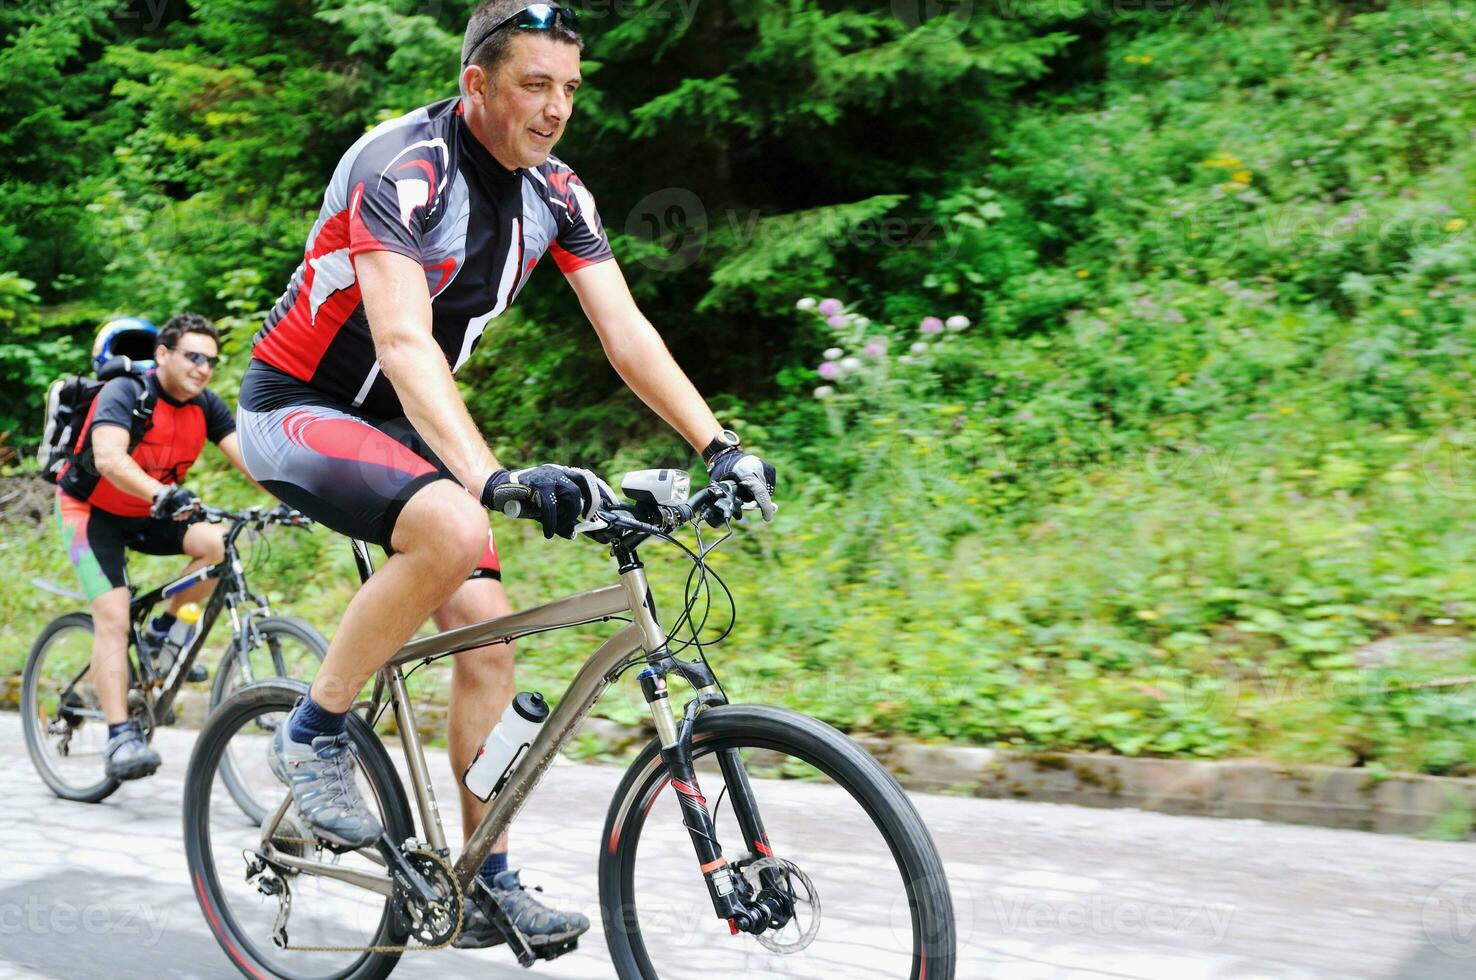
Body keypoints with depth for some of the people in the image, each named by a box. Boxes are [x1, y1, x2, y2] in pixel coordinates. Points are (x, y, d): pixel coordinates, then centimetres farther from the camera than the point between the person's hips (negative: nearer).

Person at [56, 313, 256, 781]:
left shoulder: (206, 405, -7)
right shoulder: (124, 393, -25)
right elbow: (109, 459, -42)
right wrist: (162, 494, -59)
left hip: (148, 514, 6)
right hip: (91, 512, -5)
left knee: (217, 543, -21)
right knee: (113, 617, -19)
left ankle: (161, 633, 0)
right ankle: (120, 738, -20)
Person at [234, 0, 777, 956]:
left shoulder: (555, 194, -3)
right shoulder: (402, 169, -25)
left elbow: (627, 331, -6)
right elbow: (404, 343, -38)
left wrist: (721, 445, -17)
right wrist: (494, 476, -51)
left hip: (399, 424, 7)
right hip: (297, 408, -7)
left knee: (490, 636, -4)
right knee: (454, 529, -35)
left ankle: (489, 887, 7)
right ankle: (315, 735, -13)